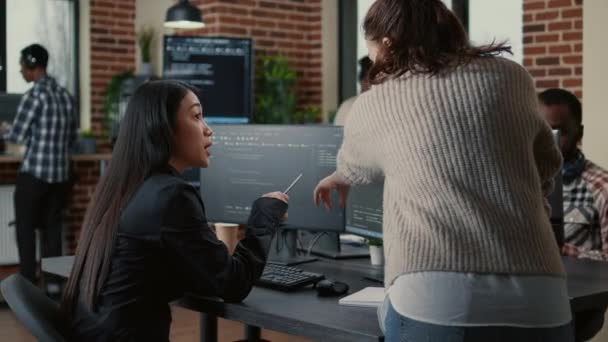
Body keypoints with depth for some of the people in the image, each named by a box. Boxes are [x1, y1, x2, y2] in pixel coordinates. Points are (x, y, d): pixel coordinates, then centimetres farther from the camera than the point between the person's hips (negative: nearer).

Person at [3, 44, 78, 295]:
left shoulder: (34, 96, -12)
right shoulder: (65, 95, 8)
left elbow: (17, 136, -9)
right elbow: (73, 136, 14)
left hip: (34, 173, -6)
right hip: (60, 174, 6)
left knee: (25, 228, 4)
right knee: (52, 228, 12)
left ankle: (28, 283, 5)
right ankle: (53, 282, 13)